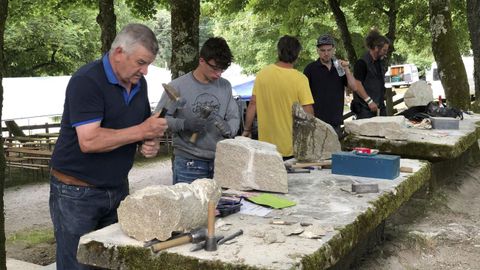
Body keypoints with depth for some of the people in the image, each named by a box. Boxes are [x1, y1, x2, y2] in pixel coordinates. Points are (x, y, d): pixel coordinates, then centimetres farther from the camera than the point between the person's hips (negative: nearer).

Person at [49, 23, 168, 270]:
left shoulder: (139, 83, 6)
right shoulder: (86, 81, -18)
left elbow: (143, 128, 16)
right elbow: (89, 141, -27)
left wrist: (150, 143, -7)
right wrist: (141, 131, -23)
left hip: (118, 189, 7)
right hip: (77, 192, -6)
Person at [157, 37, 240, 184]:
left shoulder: (225, 86, 8)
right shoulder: (178, 86, -6)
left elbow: (234, 117, 11)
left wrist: (229, 129, -12)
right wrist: (184, 124, -21)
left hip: (219, 161, 4)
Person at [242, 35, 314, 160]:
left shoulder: (262, 73, -2)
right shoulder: (300, 79, -13)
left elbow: (253, 104, 2)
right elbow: (308, 112, -12)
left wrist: (247, 130, 13)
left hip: (266, 144, 3)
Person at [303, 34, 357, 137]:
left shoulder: (339, 67, 10)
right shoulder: (310, 69, -2)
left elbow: (353, 87, 4)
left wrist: (346, 69, -9)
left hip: (336, 122, 4)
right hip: (317, 121, -4)